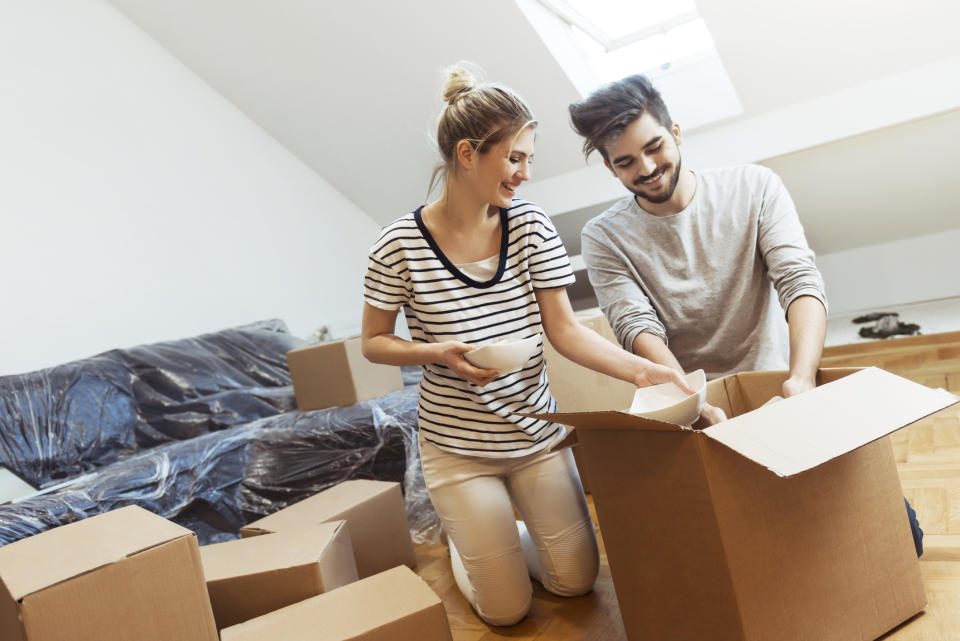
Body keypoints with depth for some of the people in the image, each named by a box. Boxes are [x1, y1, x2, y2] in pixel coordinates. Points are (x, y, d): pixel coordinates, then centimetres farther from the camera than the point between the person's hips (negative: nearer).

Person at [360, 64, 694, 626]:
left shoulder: (530, 226, -6)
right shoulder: (402, 244, -15)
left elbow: (564, 329, -7)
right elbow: (374, 343, -4)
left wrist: (641, 369, -22)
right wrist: (439, 352, -23)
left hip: (538, 434, 4)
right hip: (457, 447, -3)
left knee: (577, 579, 12)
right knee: (508, 608, 7)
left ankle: (504, 532, 39)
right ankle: (466, 543, 38)